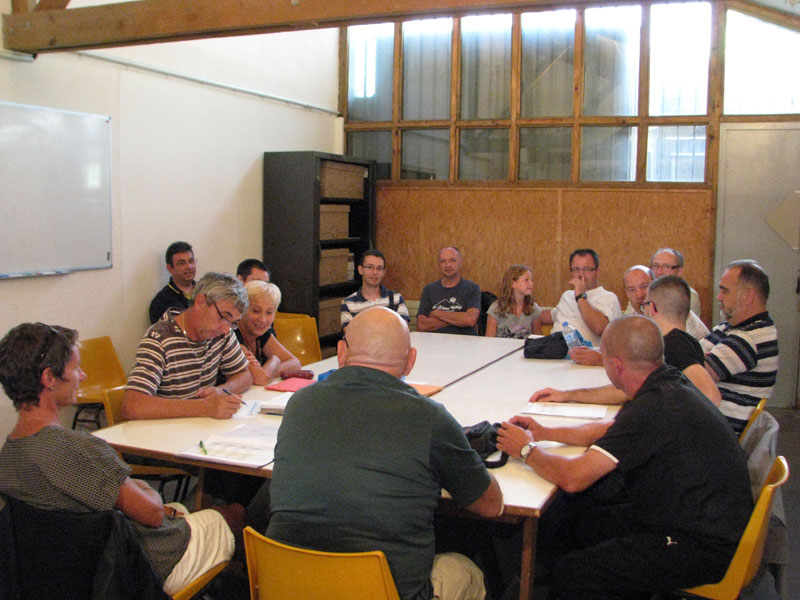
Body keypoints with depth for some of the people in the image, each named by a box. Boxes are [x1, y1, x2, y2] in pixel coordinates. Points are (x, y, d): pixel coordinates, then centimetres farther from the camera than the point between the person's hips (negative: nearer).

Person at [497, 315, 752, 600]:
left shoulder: (656, 407, -27)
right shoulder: (670, 383, 3)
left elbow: (573, 477, -26)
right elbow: (610, 430, 21)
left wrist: (527, 450, -8)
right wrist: (545, 433, 17)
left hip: (704, 545, -10)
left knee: (572, 573, -18)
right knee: (557, 523, 8)